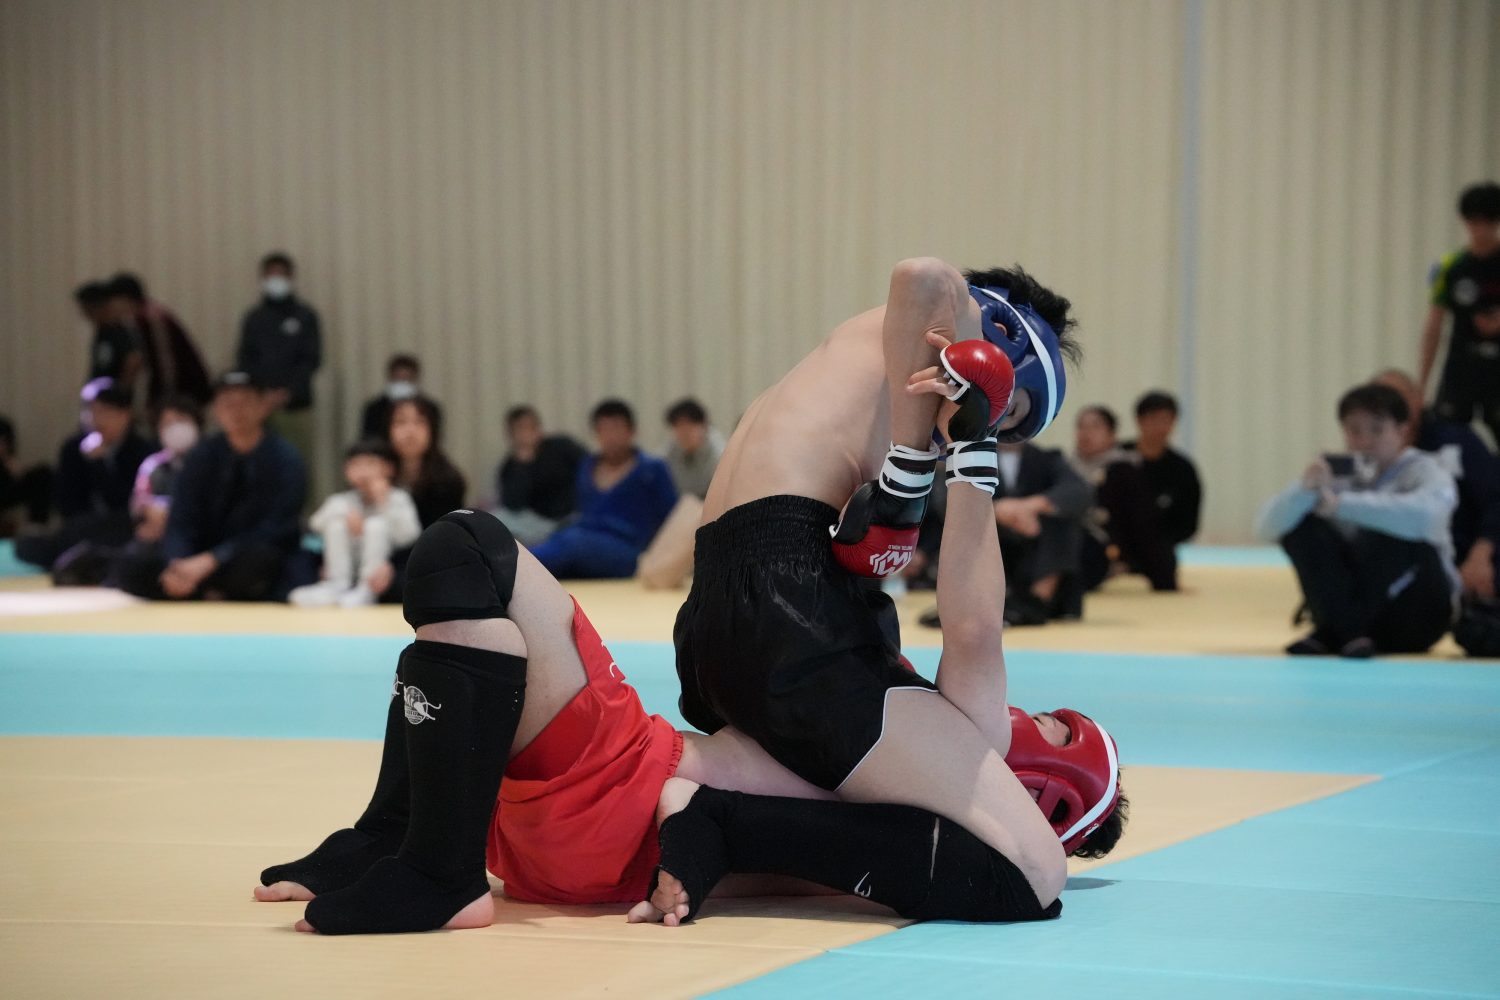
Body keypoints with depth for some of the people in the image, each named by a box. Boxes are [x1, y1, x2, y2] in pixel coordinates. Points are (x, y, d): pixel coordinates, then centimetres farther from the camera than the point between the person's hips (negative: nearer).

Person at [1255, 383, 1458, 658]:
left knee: (1387, 525, -29)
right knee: (1299, 521, -14)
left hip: (1417, 614, -4)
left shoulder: (1424, 471, -9)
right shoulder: (1339, 476, 2)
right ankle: (1346, 631, -27)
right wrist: (1304, 488, -29)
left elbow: (1424, 514, -36)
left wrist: (1342, 504, -37)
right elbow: (1268, 527, -10)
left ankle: (1329, 635, -23)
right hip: (1359, 607, 4)